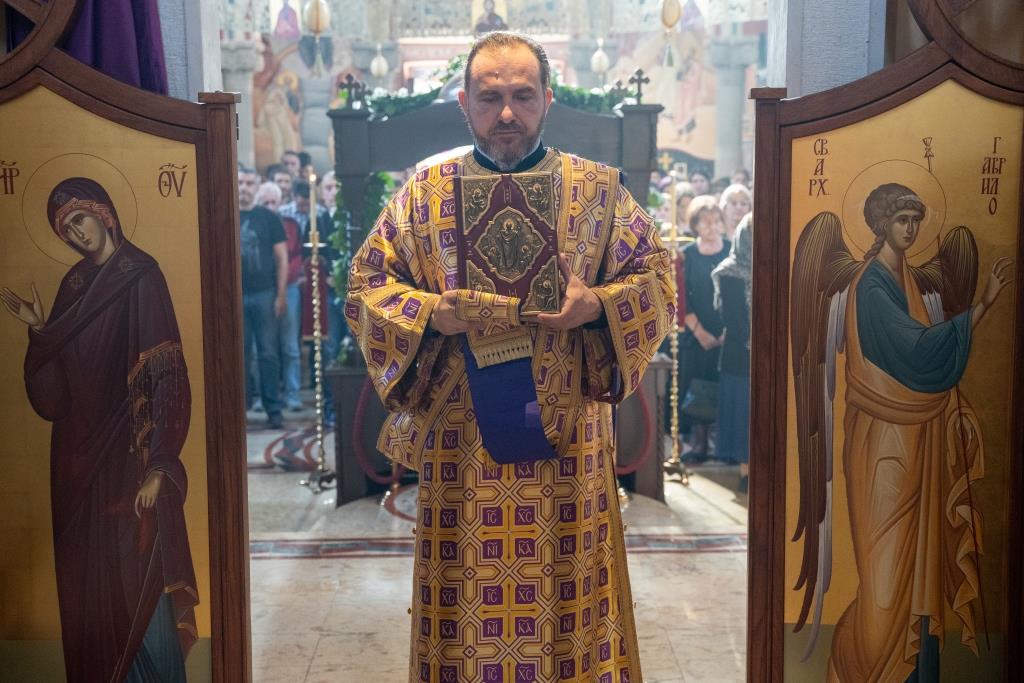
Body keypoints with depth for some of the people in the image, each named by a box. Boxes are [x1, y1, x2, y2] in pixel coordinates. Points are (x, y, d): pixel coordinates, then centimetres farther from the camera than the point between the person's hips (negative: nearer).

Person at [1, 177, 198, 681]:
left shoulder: (140, 277, -10)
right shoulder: (75, 283, 12)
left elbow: (166, 375, -16)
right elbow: (53, 388, 14)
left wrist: (158, 465, -21)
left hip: (129, 452, -7)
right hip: (80, 456, 7)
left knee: (139, 578, -2)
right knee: (92, 578, 13)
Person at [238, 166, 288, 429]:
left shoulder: (268, 218, 4)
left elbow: (282, 258, 3)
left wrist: (281, 295, -4)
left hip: (265, 294, -1)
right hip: (235, 296, 1)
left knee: (268, 353, 0)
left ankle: (274, 409, 5)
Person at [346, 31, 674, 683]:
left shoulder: (600, 190, 4)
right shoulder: (424, 193, 5)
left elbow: (658, 276, 5)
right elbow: (365, 286, 6)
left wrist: (595, 305, -15)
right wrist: (430, 312, -13)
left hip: (567, 432, 0)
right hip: (461, 436, 1)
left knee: (566, 588, 7)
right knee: (470, 589, 8)